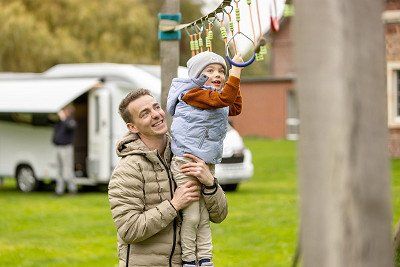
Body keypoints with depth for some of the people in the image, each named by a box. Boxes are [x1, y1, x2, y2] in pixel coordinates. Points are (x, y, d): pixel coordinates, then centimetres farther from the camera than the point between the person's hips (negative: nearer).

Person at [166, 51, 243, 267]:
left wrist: (233, 86, 23)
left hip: (207, 165, 9)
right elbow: (222, 99, -22)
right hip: (186, 162, -9)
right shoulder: (192, 93, -9)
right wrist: (236, 72, -21)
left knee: (205, 217, 6)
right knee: (191, 215, -8)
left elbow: (236, 107, 34)